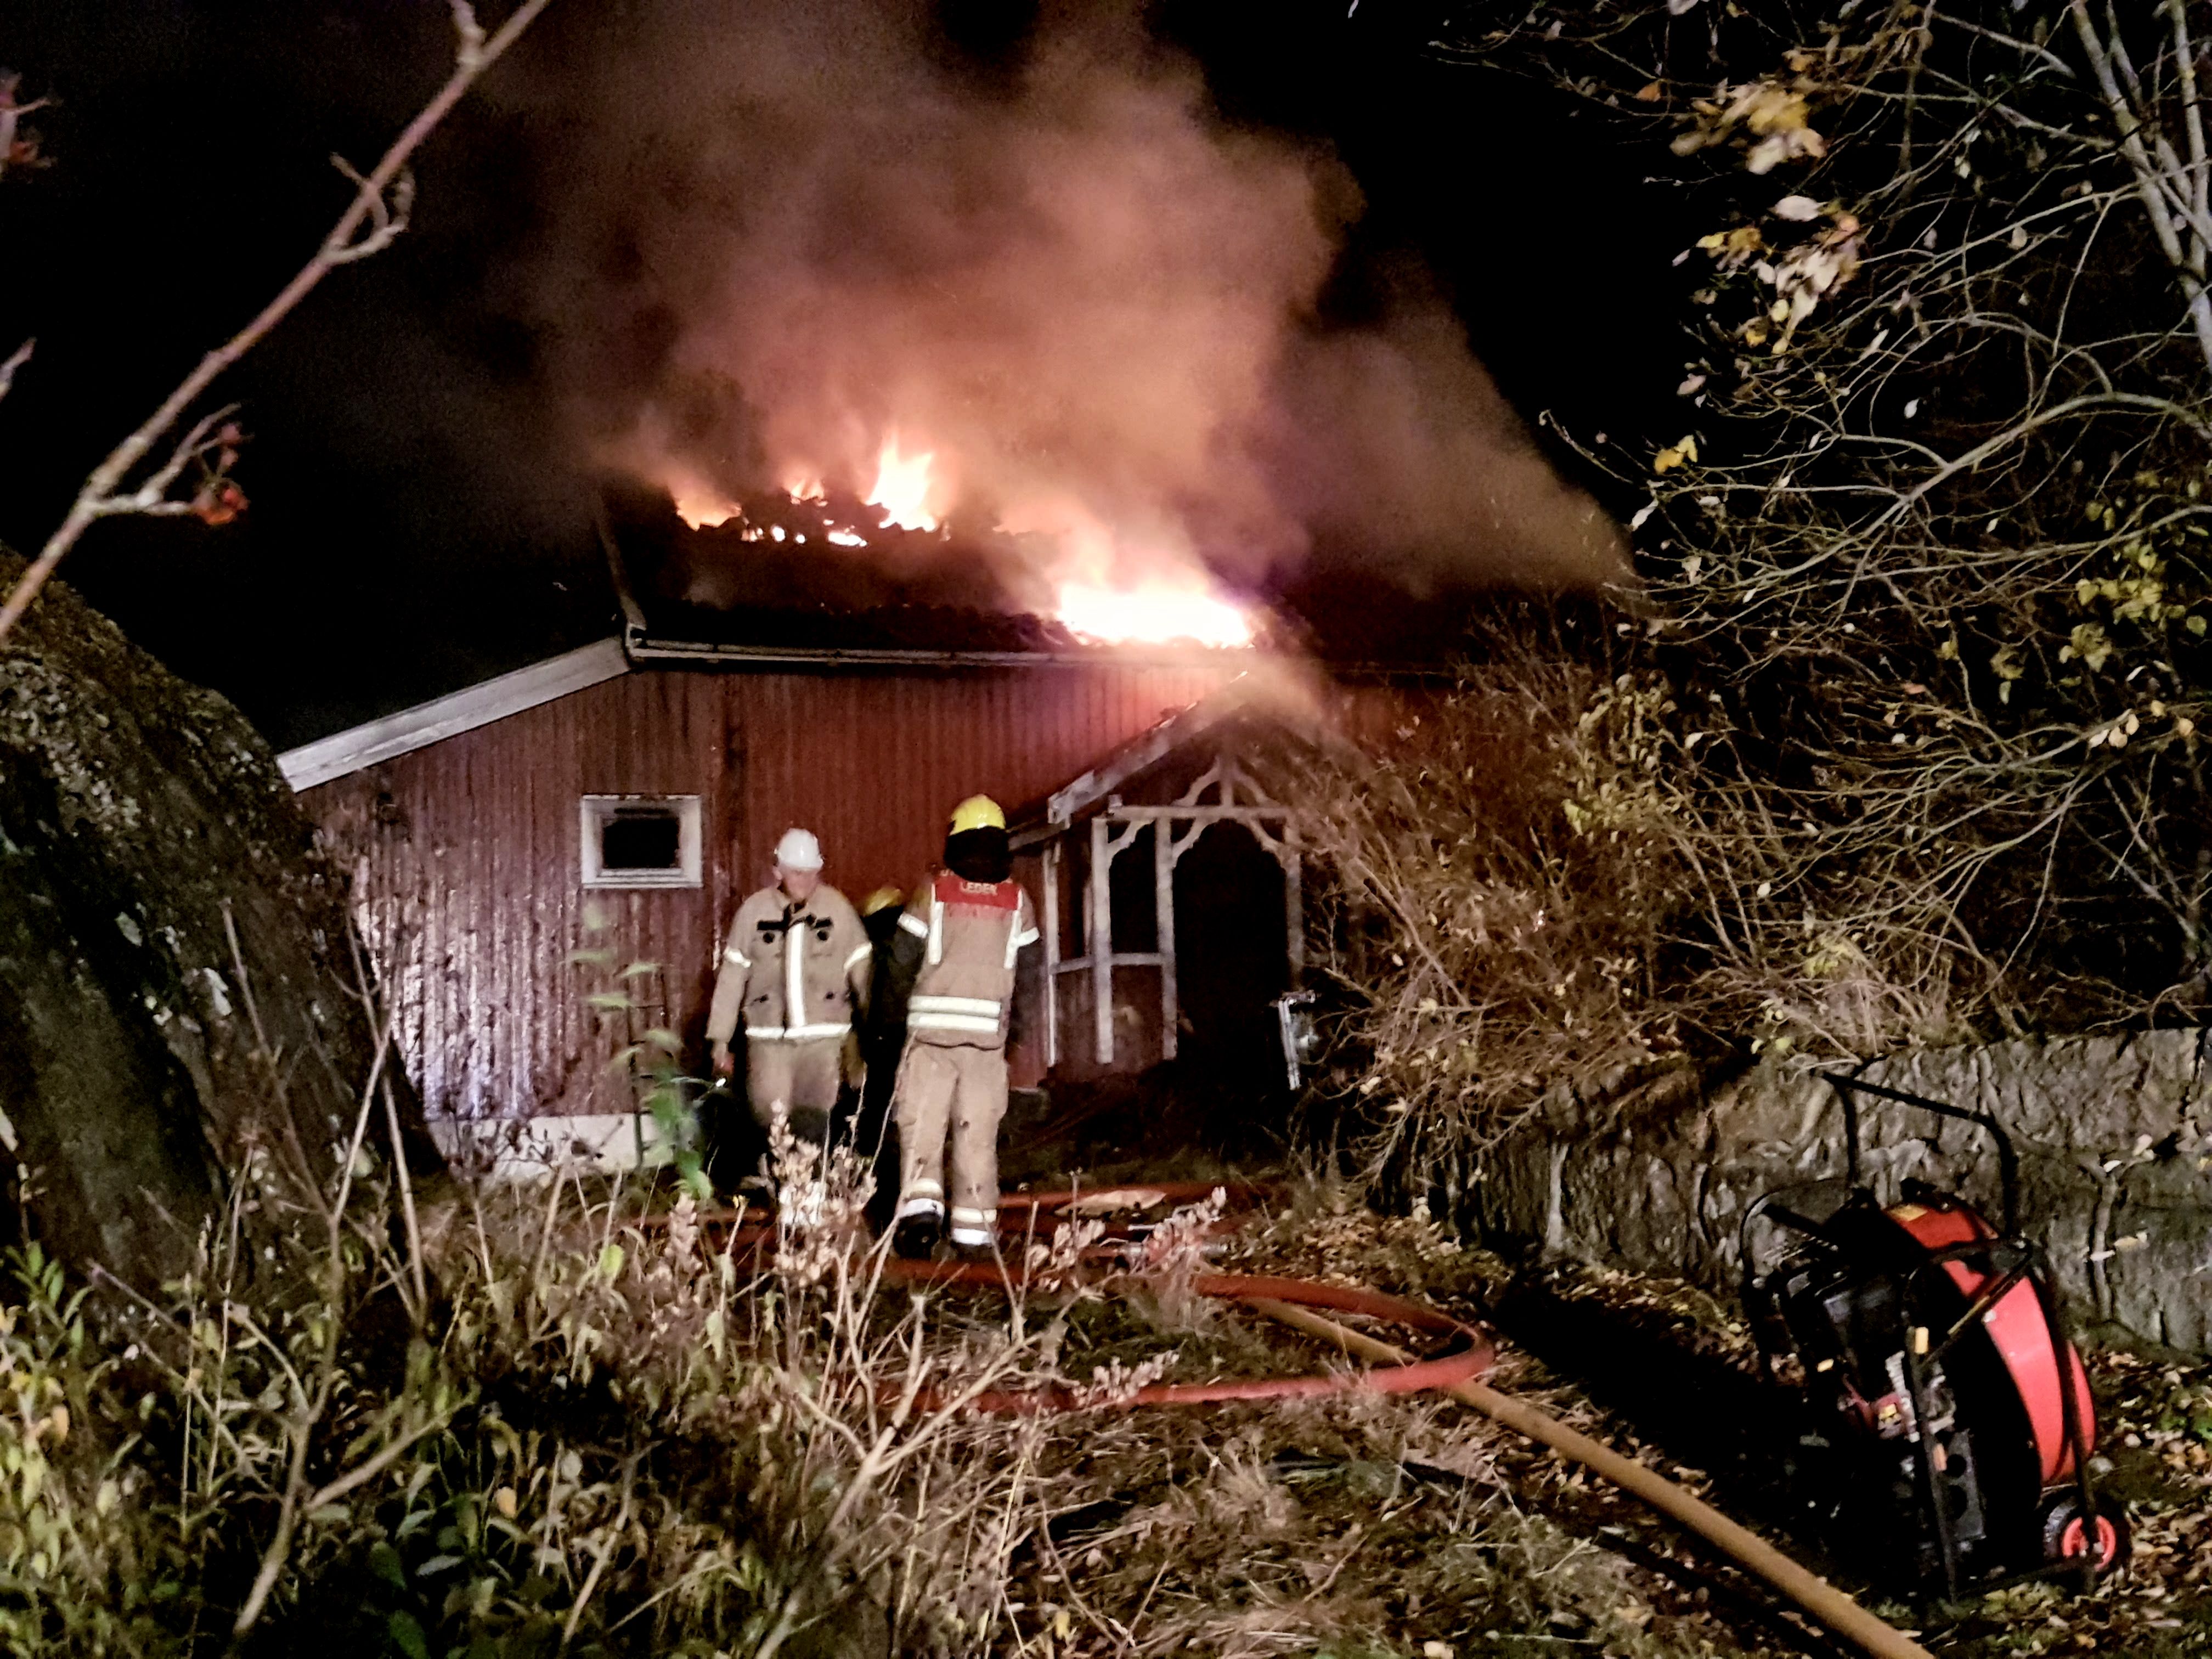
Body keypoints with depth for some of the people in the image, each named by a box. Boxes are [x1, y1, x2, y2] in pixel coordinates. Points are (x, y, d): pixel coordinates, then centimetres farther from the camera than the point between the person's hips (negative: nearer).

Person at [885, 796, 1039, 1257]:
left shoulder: (932, 890, -2)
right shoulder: (1016, 899, 5)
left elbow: (903, 957, 0)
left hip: (931, 1027, -2)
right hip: (988, 1030, 2)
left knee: (922, 1124, 2)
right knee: (978, 1131, 9)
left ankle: (920, 1205, -16)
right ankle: (974, 1226, 11)